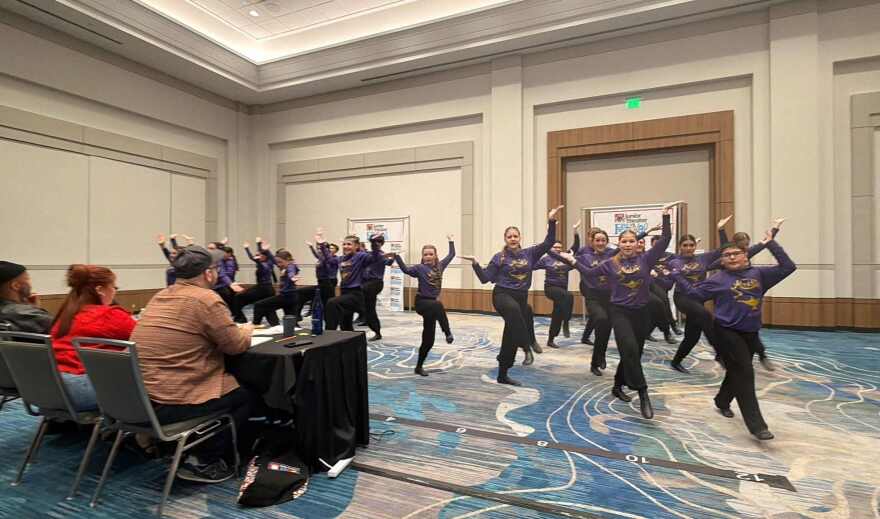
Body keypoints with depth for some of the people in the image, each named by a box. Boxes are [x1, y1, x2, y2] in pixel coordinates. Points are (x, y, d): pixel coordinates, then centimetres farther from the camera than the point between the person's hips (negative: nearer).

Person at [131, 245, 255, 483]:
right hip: (171, 404, -9)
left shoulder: (160, 296, 10)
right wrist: (246, 329, 13)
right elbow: (237, 345, -10)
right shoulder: (206, 299, -16)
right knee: (249, 392, 9)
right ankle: (202, 461, 7)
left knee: (233, 382, 25)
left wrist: (235, 329, 21)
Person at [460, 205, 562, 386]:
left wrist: (551, 221, -13)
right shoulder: (499, 258, -1)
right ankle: (527, 348, -28)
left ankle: (502, 375, 20)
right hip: (502, 295, -3)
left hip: (521, 298, 3)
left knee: (510, 336, 7)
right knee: (514, 309, -40)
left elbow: (549, 242, -3)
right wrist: (475, 263, -16)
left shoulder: (529, 253, 5)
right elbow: (485, 278, -2)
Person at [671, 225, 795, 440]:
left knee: (737, 372, 19)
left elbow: (788, 267, 3)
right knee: (744, 374, -11)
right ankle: (756, 425, -8)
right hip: (727, 331, -5)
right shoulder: (718, 279, -4)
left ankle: (722, 402, 44)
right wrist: (676, 274, -6)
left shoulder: (758, 274, 5)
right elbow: (693, 292, -3)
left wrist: (771, 244, 0)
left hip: (750, 333, 5)